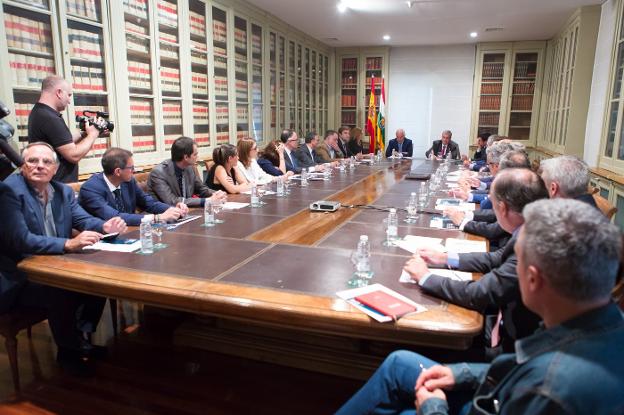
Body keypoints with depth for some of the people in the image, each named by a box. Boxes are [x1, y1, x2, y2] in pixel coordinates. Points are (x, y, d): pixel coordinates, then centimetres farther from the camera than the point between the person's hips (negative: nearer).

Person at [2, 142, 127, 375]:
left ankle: (81, 337, 8)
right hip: (20, 279, -6)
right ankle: (68, 351, -3)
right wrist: (69, 244, -36)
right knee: (61, 293, -29)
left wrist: (105, 227, -22)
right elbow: (21, 240, -25)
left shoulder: (63, 191, 6)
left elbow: (84, 220, 1)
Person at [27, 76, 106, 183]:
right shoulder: (50, 119, -22)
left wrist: (84, 133, 4)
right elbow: (74, 155, -23)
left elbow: (65, 141, 15)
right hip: (60, 185, -10)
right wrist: (92, 134, -9)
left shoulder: (38, 112, 10)